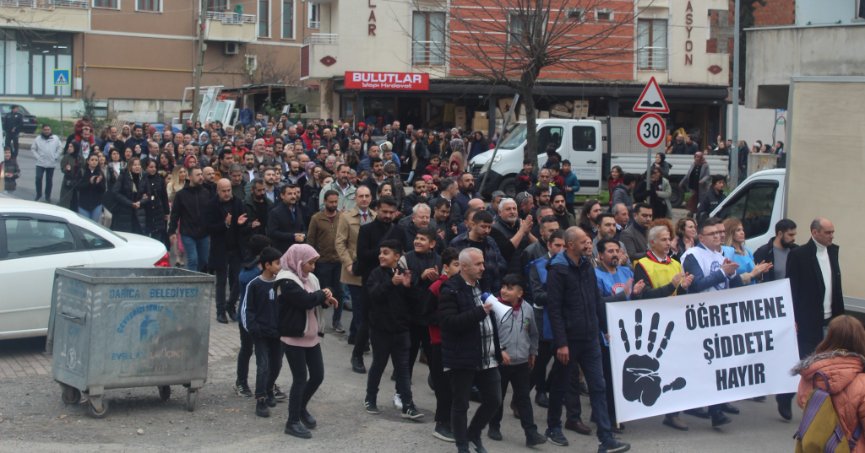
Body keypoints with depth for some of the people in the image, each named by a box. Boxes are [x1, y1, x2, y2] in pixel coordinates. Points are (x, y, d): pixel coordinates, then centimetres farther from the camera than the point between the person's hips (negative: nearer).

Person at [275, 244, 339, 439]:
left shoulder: (309, 278, 11)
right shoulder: (287, 281, -17)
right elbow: (306, 300, -27)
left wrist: (326, 300, -3)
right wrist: (322, 294, -10)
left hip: (311, 335, 8)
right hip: (293, 337, -8)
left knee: (317, 375, 10)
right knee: (300, 378, -4)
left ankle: (301, 408, 33)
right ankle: (293, 422, 8)